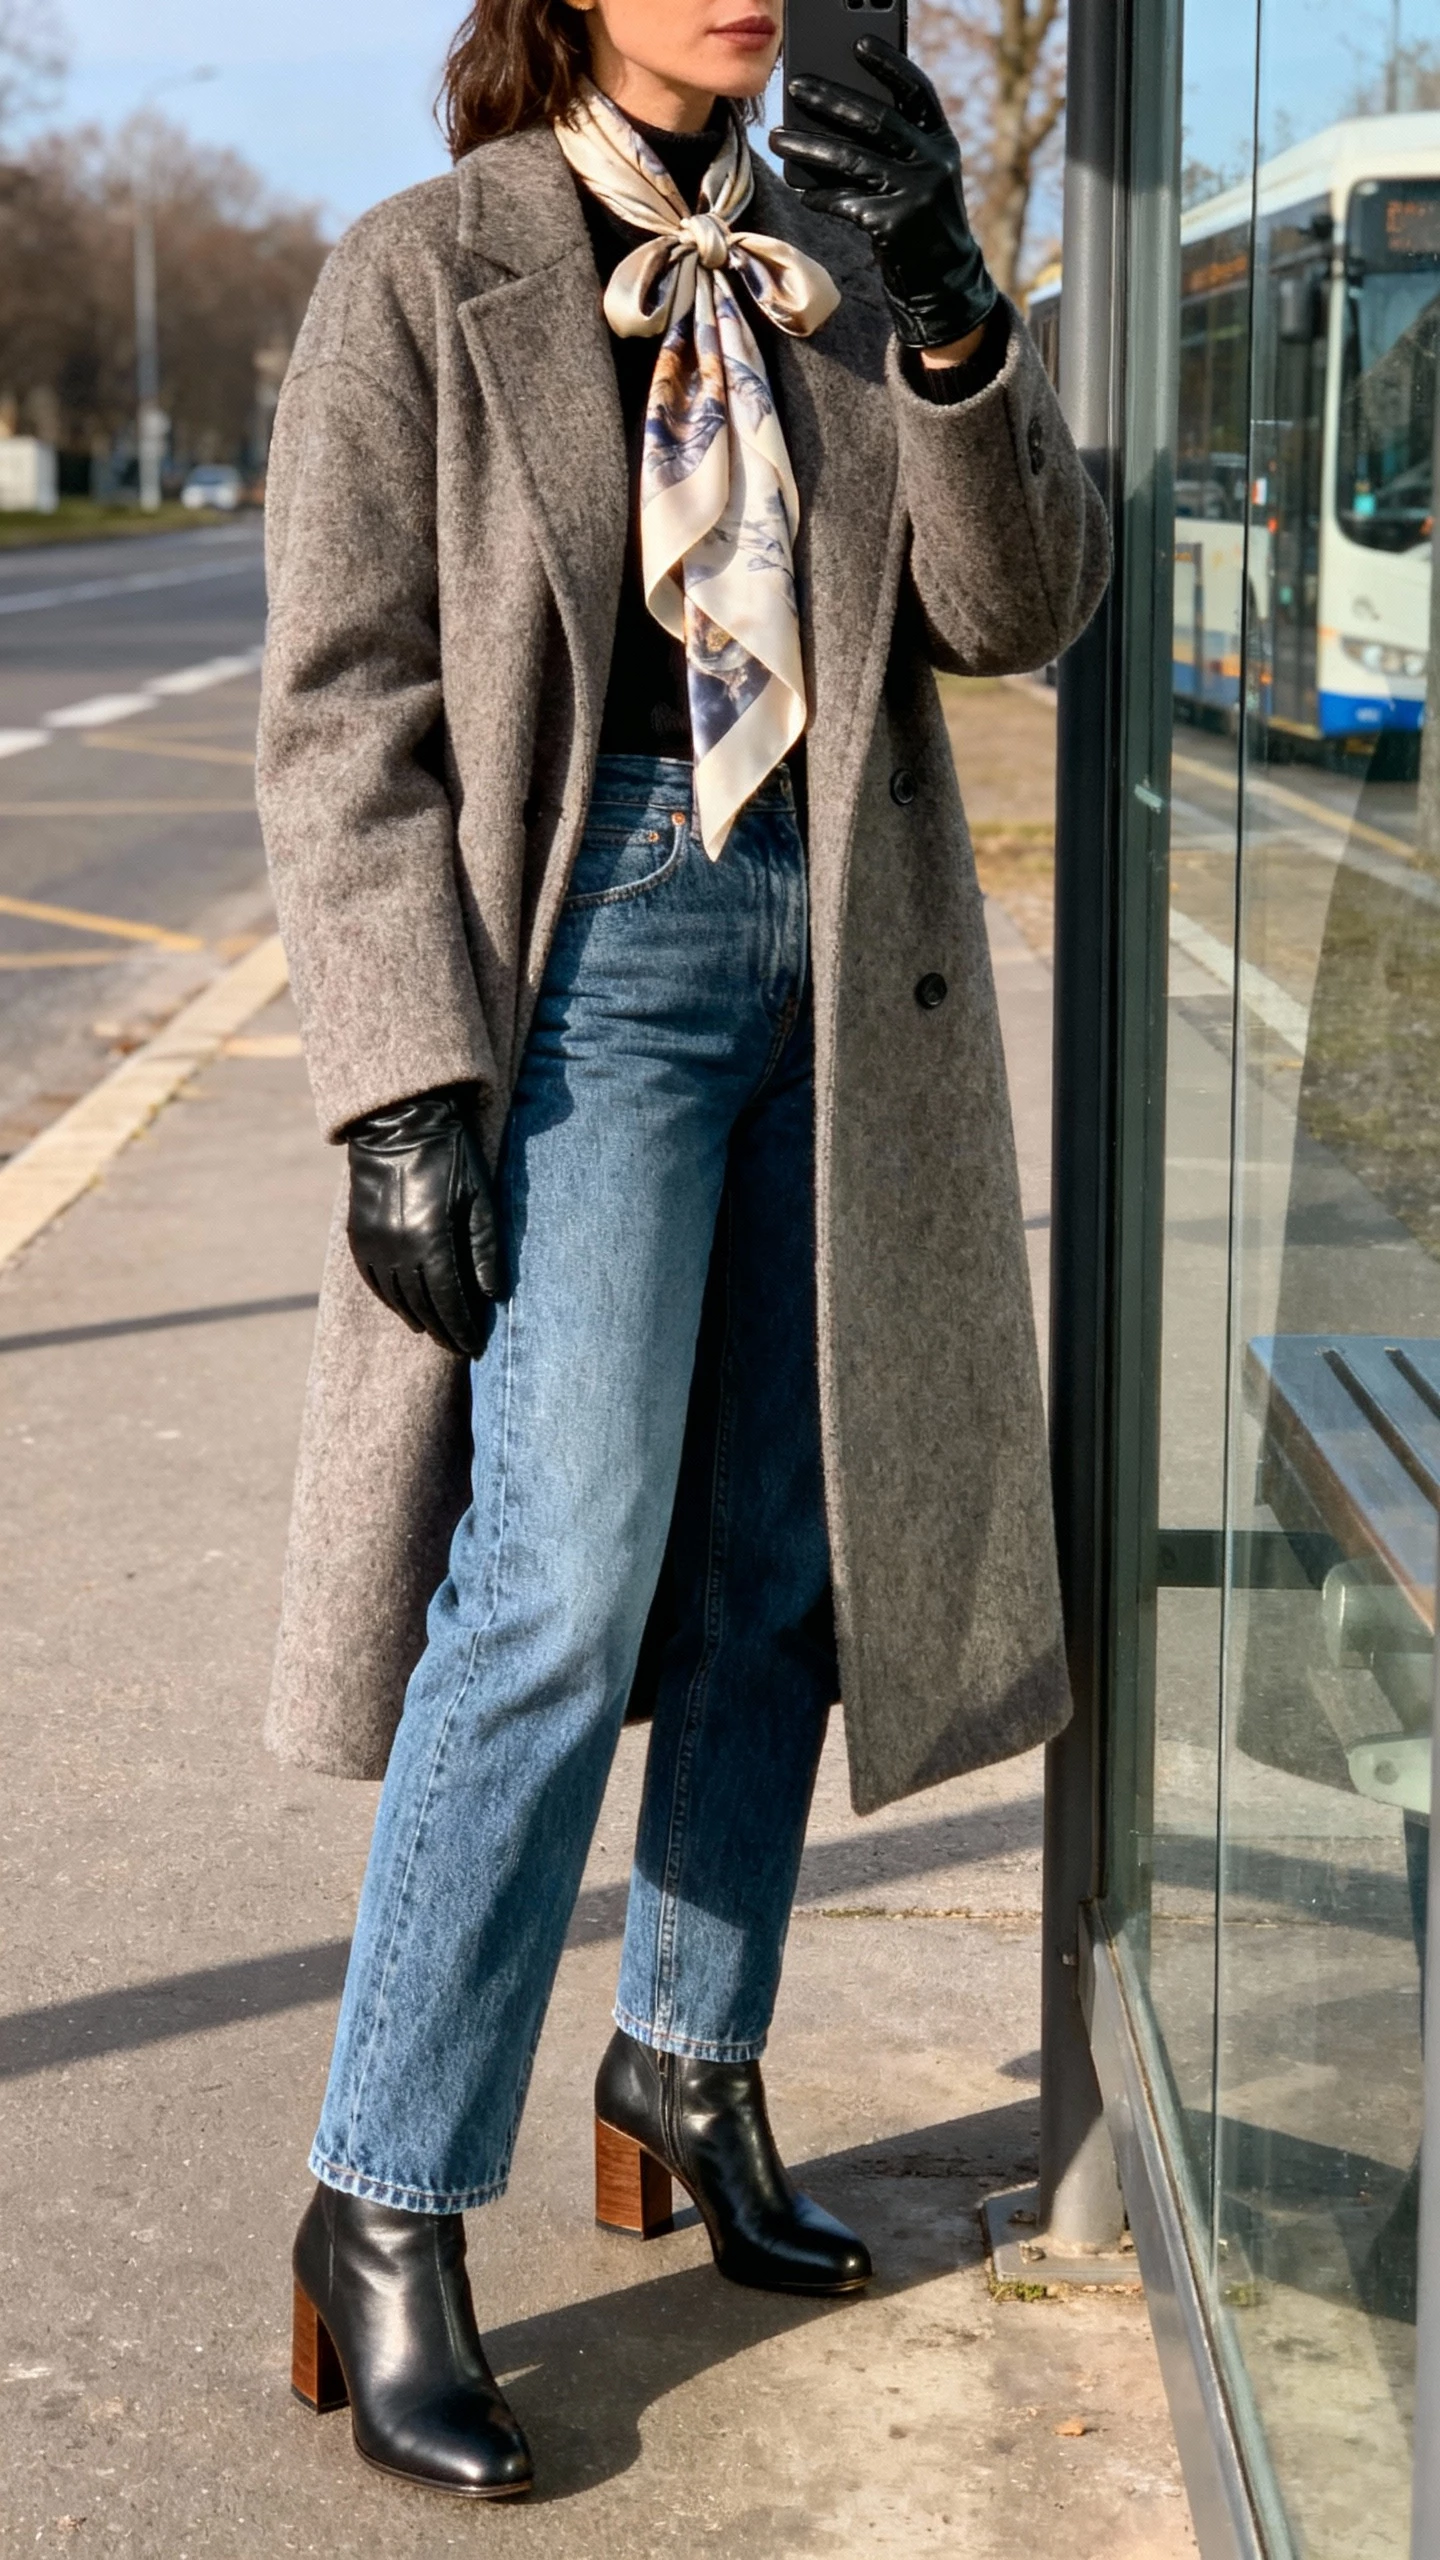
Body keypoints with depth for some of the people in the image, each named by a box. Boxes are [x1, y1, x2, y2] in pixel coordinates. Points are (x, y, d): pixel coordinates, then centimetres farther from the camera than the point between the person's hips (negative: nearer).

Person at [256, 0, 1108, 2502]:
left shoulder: (830, 270, 12)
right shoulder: (423, 278, -1)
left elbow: (1017, 605, 4)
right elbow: (344, 709, -6)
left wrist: (945, 313, -11)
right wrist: (410, 1082, -14)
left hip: (842, 958, 5)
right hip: (594, 952, -5)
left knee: (784, 1569, 10)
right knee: (559, 1593, -13)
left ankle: (691, 2077, 28)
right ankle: (385, 2209, -2)